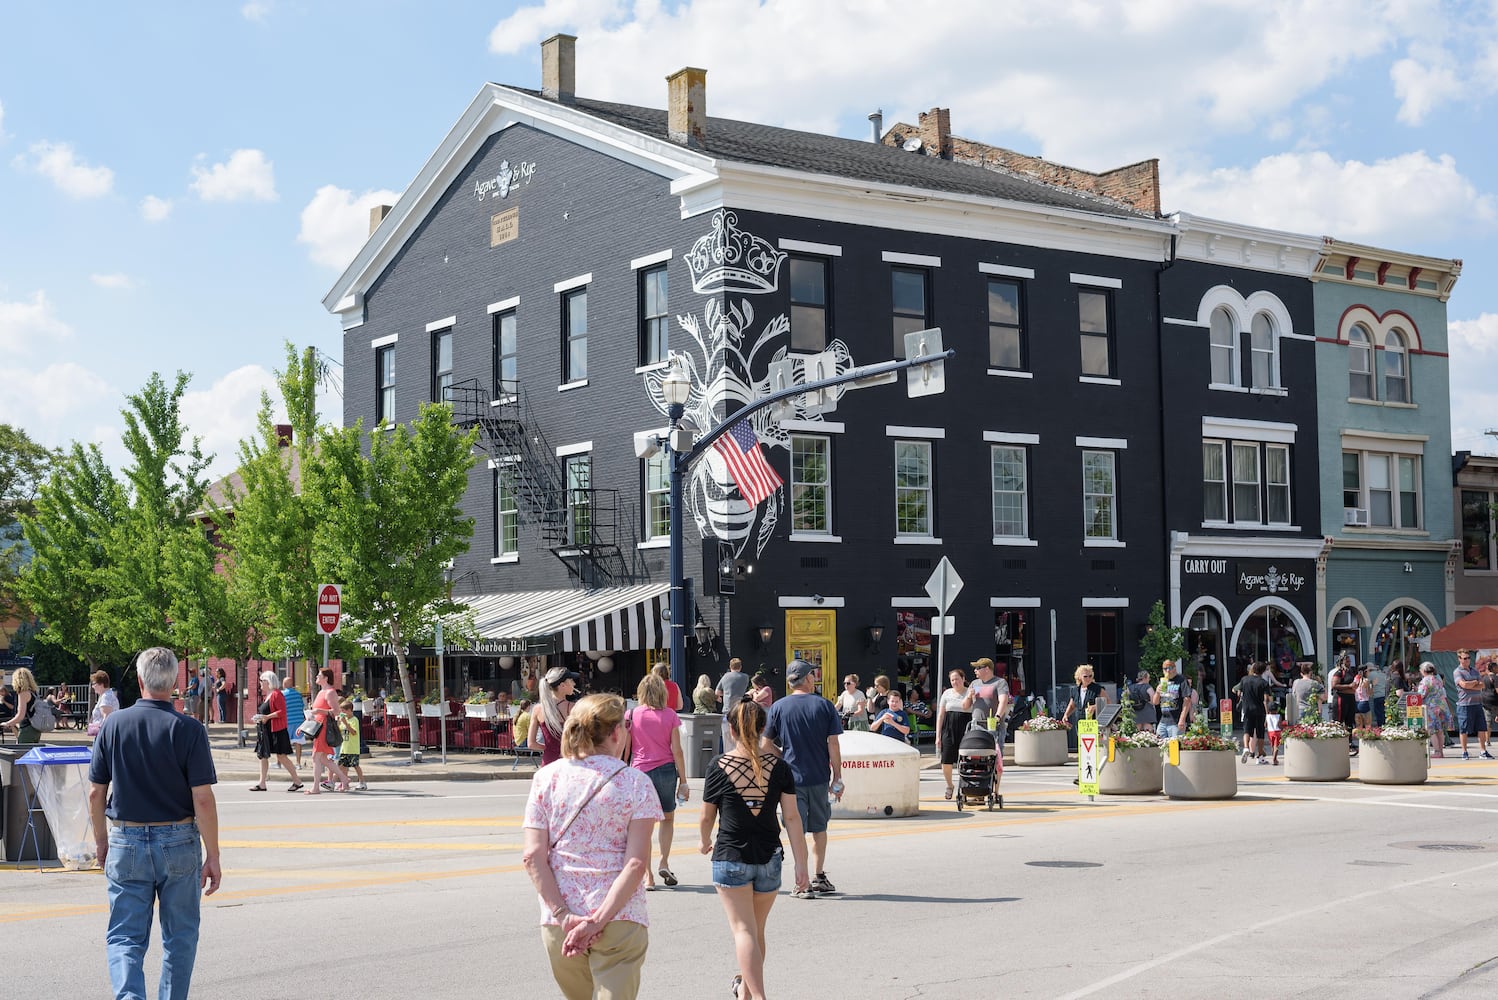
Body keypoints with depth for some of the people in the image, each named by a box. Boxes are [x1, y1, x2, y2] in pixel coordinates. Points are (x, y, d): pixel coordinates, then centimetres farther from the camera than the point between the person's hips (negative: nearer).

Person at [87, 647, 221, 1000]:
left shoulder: (113, 724, -2)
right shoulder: (189, 730, -10)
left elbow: (96, 792, 3)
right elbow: (202, 799, -12)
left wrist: (101, 841, 18)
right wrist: (212, 858, -5)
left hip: (126, 842, 1)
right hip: (178, 843, -1)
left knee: (124, 935, 4)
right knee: (180, 936, 15)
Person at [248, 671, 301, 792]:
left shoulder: (276, 694, -13)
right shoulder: (265, 696, 16)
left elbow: (282, 711, -20)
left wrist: (267, 717, -23)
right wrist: (258, 718, 10)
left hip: (276, 731, -10)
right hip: (265, 730, 10)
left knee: (281, 756, -8)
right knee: (262, 755, 8)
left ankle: (297, 781, 0)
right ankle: (262, 783, 12)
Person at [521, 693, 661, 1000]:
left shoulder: (546, 777, 3)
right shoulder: (636, 783, -3)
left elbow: (533, 856, -5)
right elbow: (636, 863, -12)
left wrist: (564, 917, -7)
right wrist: (598, 921, -14)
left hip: (558, 927, 3)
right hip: (621, 920, -3)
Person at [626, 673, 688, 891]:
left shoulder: (631, 715, -2)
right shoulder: (670, 715, -2)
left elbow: (625, 750, 0)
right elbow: (677, 750, -3)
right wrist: (683, 780, 2)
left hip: (640, 772, 0)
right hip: (666, 771, 0)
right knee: (668, 818, 21)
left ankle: (648, 876, 4)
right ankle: (664, 862, 8)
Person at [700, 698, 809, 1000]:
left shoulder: (718, 768, -7)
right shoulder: (779, 767, -2)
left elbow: (707, 817, 5)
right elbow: (792, 817, -4)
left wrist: (705, 842, 26)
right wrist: (801, 865, -1)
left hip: (730, 858, -3)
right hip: (769, 859, 3)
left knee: (743, 930, -6)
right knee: (757, 930, 19)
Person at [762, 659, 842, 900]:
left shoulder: (778, 708, -3)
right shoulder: (824, 705, -3)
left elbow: (765, 745, -1)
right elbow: (833, 746, -4)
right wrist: (837, 778, 3)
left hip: (792, 778, -1)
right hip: (820, 778, 1)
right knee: (819, 828, 18)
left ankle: (803, 885, 1)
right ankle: (819, 877, 25)